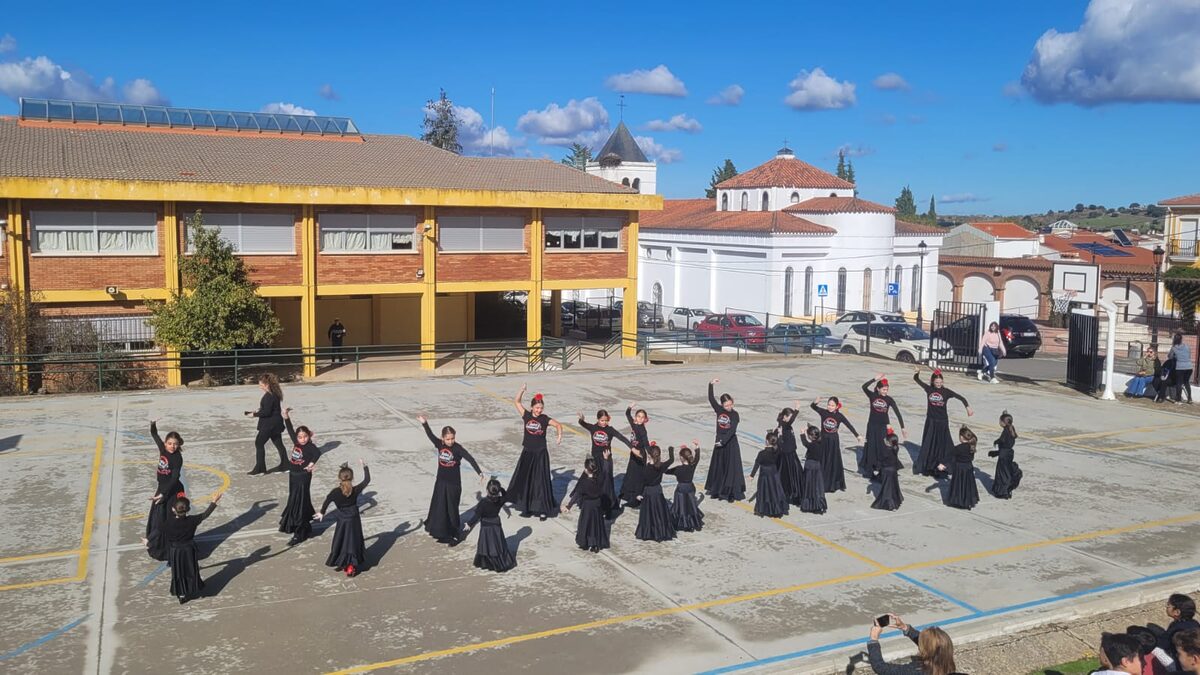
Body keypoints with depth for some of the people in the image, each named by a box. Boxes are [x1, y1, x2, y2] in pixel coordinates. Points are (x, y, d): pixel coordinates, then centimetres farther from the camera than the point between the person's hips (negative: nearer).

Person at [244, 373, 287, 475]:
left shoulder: (269, 396, -21)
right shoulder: (274, 393, 9)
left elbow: (266, 412, -24)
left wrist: (254, 414, -13)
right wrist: (258, 411, 10)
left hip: (269, 424, -10)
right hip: (275, 423, 10)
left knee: (259, 443, -1)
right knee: (278, 443, 16)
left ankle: (259, 469, 4)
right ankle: (284, 465, 23)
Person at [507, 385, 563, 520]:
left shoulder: (544, 419, -6)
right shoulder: (526, 416, -2)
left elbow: (558, 425, 2)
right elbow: (516, 401, -2)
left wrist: (559, 437, -13)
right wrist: (522, 390, -16)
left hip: (540, 454, -2)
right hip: (527, 453, 2)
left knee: (541, 482, 0)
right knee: (524, 481, 9)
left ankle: (543, 510, 8)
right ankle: (527, 508, 22)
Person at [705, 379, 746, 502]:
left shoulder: (735, 415, -10)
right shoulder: (719, 410, 0)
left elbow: (732, 430, -20)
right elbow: (711, 399, -7)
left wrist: (723, 441, -30)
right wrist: (711, 385, -17)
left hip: (730, 443, -4)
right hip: (719, 441, 4)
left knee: (732, 468, -2)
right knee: (718, 467, 13)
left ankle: (731, 493, 1)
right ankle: (717, 491, 26)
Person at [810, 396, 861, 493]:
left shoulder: (839, 416, -7)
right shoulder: (823, 412, -7)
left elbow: (849, 425, -1)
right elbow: (813, 406, -13)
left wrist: (857, 436, -1)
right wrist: (815, 402, -36)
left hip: (834, 441, -1)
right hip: (824, 440, 1)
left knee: (835, 463, 7)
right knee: (822, 463, 9)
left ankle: (835, 485, 19)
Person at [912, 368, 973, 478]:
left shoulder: (946, 391, -6)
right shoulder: (928, 389, -1)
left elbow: (961, 398, -8)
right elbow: (916, 379, 1)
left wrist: (968, 407, -21)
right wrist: (917, 371, -18)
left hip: (942, 422, -2)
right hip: (931, 421, 2)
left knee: (942, 444, 4)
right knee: (928, 444, 7)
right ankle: (922, 468, 17)